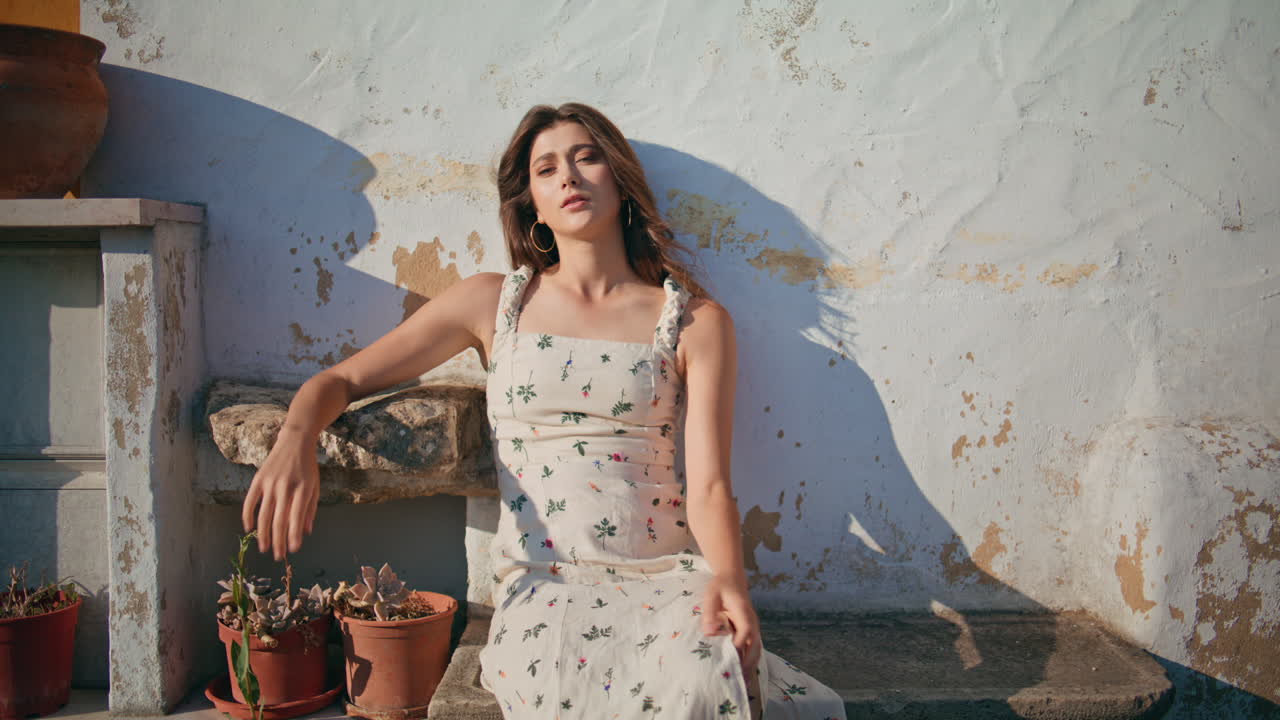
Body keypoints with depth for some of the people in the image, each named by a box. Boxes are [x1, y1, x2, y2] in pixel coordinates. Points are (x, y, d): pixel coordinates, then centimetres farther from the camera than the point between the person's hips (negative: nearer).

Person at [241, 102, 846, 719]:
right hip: (545, 582, 1)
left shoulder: (696, 322, 7)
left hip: (669, 577, 0)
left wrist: (728, 577, -24)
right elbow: (340, 380, 11)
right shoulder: (493, 302, 10)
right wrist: (294, 443, -13)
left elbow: (708, 484, -1)